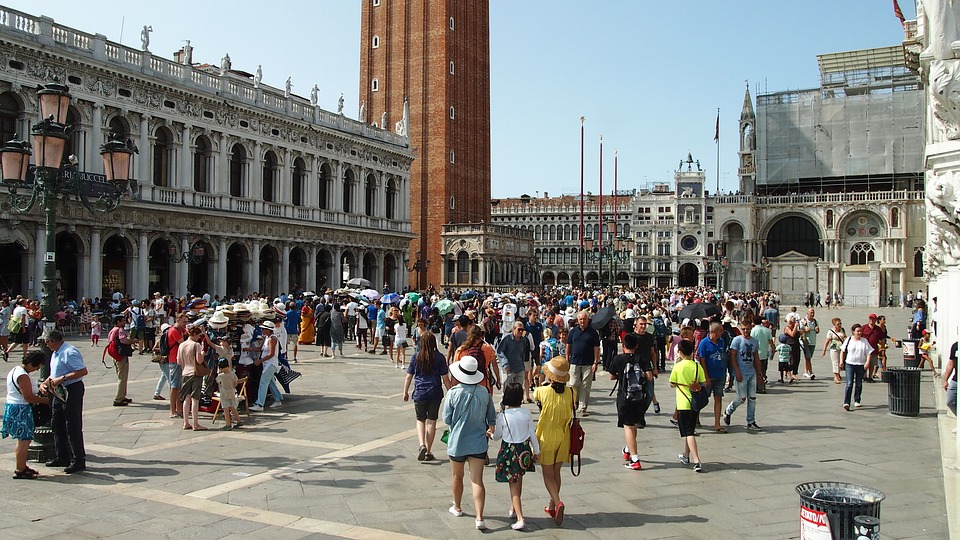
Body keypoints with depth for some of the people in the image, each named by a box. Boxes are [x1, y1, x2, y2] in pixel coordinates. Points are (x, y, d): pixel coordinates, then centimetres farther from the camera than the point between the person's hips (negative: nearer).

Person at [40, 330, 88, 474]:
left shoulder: (69, 352, -18)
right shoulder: (55, 353, 15)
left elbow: (83, 371, -26)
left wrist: (62, 378, -25)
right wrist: (44, 383, 8)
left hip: (72, 391, -11)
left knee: (73, 427, -6)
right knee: (57, 424, 16)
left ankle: (78, 461, 0)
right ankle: (62, 458, 28)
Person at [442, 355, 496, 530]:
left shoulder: (453, 393, -15)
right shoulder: (484, 393, -5)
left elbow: (446, 419, -7)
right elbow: (492, 419, 5)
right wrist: (488, 429, 20)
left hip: (457, 442, -1)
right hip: (479, 443, 1)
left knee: (457, 477, 20)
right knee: (477, 480, 0)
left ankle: (457, 507, 40)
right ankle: (479, 517, -10)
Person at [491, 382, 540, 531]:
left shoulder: (502, 416, -16)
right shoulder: (526, 413, -8)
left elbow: (497, 436, -4)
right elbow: (533, 434, -1)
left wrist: (491, 433, 19)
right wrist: (536, 451, 11)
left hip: (508, 450, -3)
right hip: (524, 449, 4)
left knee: (513, 485, 1)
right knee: (518, 481, 23)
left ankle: (520, 519, -8)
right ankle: (513, 509, 40)